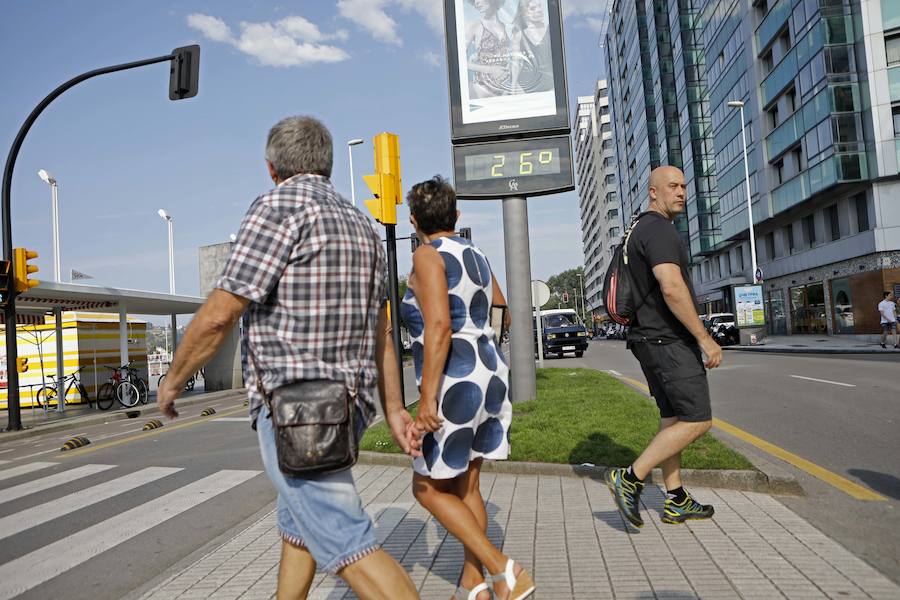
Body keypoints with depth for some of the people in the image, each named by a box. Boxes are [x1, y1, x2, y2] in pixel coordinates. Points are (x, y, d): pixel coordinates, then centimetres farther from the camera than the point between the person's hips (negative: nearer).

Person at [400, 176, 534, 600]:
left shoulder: (428, 256, -10)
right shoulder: (477, 257, 13)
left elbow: (439, 328, -22)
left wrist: (427, 398, -22)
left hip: (454, 386, -8)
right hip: (490, 376, 8)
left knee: (428, 489, 6)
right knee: (466, 487, 17)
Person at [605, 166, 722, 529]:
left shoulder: (639, 230, 19)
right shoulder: (658, 229, -14)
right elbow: (672, 288, -26)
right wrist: (704, 338, -22)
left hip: (650, 338, 10)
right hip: (669, 341, -10)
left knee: (673, 419, 13)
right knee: (697, 421, -6)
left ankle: (676, 502, 21)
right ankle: (630, 479, -6)